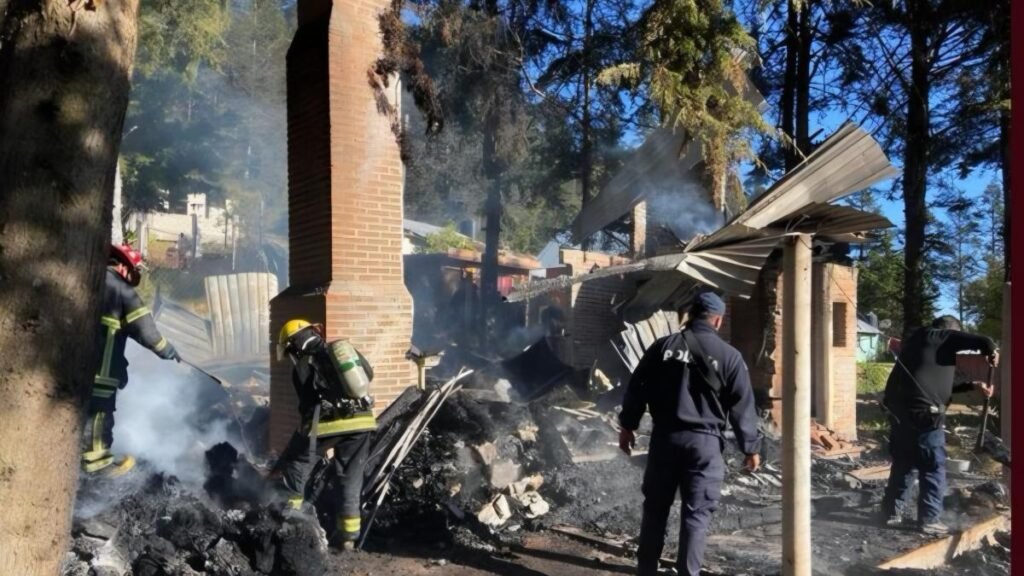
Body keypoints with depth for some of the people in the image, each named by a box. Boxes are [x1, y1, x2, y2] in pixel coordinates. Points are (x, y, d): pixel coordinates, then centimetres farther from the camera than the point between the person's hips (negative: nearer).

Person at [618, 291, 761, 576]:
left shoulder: (663, 346, 3)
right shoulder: (729, 356, -2)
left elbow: (637, 388, 5)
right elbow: (742, 406, -1)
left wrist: (628, 425, 13)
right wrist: (751, 447, 8)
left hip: (665, 438, 3)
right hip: (705, 442, -2)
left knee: (655, 507, 14)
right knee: (696, 514, 5)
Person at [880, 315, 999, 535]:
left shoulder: (917, 341, 25)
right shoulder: (942, 338, 1)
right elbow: (981, 342, -8)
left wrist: (972, 385, 27)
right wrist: (991, 352, 13)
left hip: (899, 412, 8)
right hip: (923, 415, -8)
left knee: (903, 464, 18)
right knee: (933, 468, 5)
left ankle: (892, 512, 22)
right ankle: (929, 520, 8)